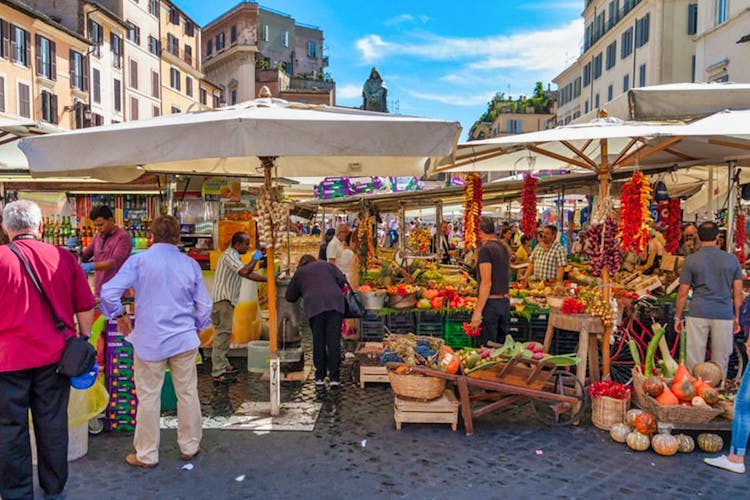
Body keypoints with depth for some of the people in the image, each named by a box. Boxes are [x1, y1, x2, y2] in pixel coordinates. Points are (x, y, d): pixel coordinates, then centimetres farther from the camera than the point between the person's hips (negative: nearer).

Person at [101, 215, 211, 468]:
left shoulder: (138, 261, -7)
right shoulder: (190, 264, 1)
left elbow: (108, 292, -12)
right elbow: (204, 305, 5)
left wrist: (119, 316, 5)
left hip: (150, 341, -2)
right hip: (184, 339, 2)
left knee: (148, 397, 9)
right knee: (187, 394, 12)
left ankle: (147, 455, 21)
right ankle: (189, 446, 26)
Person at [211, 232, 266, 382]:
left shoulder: (234, 256, 20)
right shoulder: (229, 255, -13)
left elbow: (249, 274, 21)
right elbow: (244, 271, -28)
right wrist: (255, 260, -12)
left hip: (226, 301, 11)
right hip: (222, 300, -11)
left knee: (224, 334, 13)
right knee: (223, 334, -10)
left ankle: (224, 366, 20)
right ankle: (218, 373, -9)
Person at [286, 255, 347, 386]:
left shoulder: (299, 273, 27)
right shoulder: (326, 265, 27)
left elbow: (290, 296, 30)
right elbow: (342, 280, 13)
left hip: (314, 305, 0)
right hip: (335, 302, 1)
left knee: (318, 341, 8)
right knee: (334, 341, 0)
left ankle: (320, 377, 13)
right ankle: (334, 377, 0)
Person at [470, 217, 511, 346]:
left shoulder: (485, 249, -15)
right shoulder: (505, 247, 10)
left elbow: (486, 283, -20)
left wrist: (477, 311, -19)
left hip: (491, 302, -8)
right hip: (505, 301, 8)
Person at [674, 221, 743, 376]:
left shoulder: (691, 260, -1)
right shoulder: (732, 259, 5)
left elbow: (683, 293, 0)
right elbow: (738, 292, 6)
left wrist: (678, 317, 9)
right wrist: (736, 317, 16)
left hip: (698, 314, -1)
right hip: (724, 315, 2)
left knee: (695, 360, 5)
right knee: (720, 360, 11)